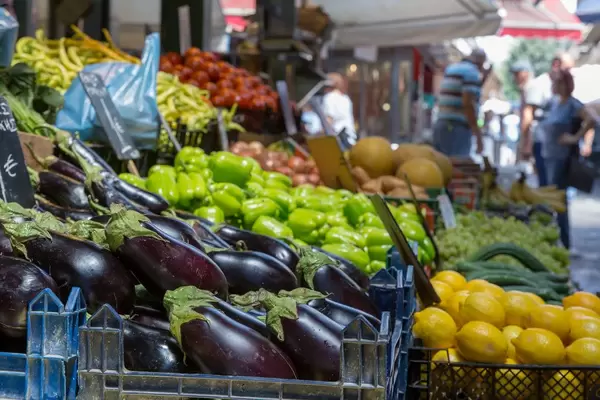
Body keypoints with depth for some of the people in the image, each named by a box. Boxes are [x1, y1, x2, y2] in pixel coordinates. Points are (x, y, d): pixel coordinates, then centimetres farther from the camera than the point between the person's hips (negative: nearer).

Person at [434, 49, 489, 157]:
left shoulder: (451, 68, 20)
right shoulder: (471, 71, -6)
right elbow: (468, 103, -18)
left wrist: (482, 79, 29)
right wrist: (478, 135, -17)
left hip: (441, 126, 9)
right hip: (457, 129, -9)